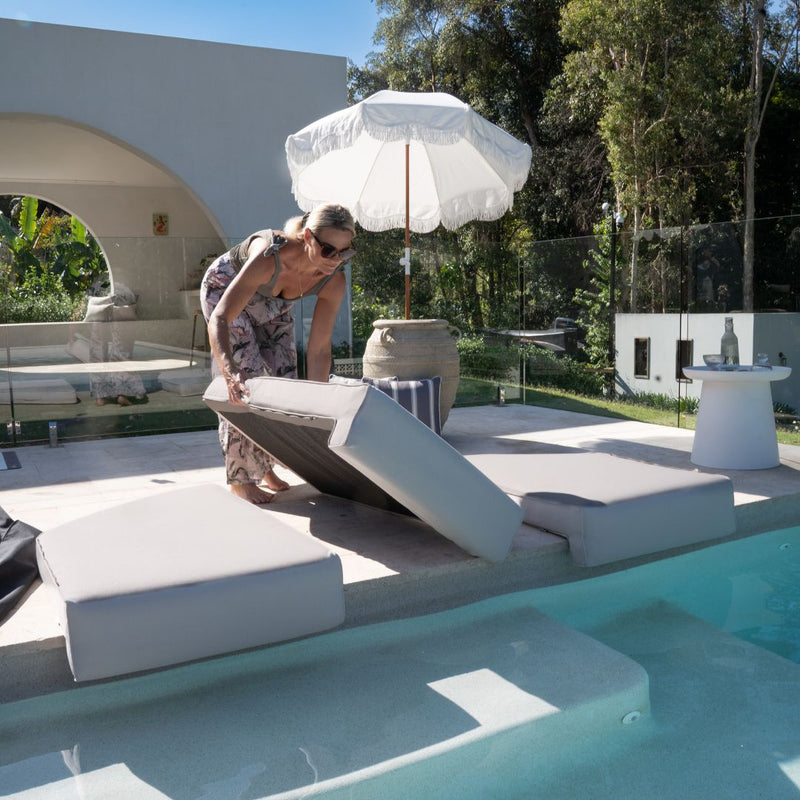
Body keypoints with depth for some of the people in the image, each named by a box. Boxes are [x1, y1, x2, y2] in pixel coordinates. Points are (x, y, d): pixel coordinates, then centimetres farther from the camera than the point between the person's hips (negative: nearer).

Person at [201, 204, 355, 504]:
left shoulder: (334, 281, -30)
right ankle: (240, 478, -1)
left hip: (272, 304, 5)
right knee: (248, 380, -13)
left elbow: (319, 349, -23)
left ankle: (265, 468, 19)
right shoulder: (270, 256, -44)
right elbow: (219, 320, -47)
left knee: (284, 379, 1)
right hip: (225, 289, -5)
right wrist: (231, 373, -62)